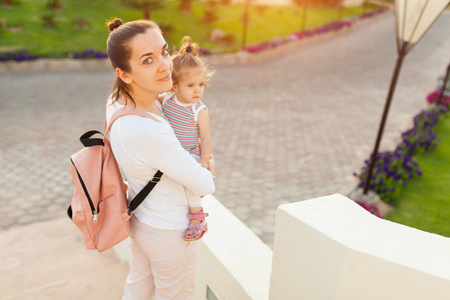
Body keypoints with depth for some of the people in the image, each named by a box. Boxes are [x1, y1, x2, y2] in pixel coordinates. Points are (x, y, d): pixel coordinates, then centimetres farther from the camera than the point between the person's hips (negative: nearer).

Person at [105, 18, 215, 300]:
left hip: (139, 218, 7)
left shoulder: (117, 99, -13)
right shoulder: (150, 133, -40)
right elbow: (206, 186, -26)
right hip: (170, 231, -7)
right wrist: (206, 174, -3)